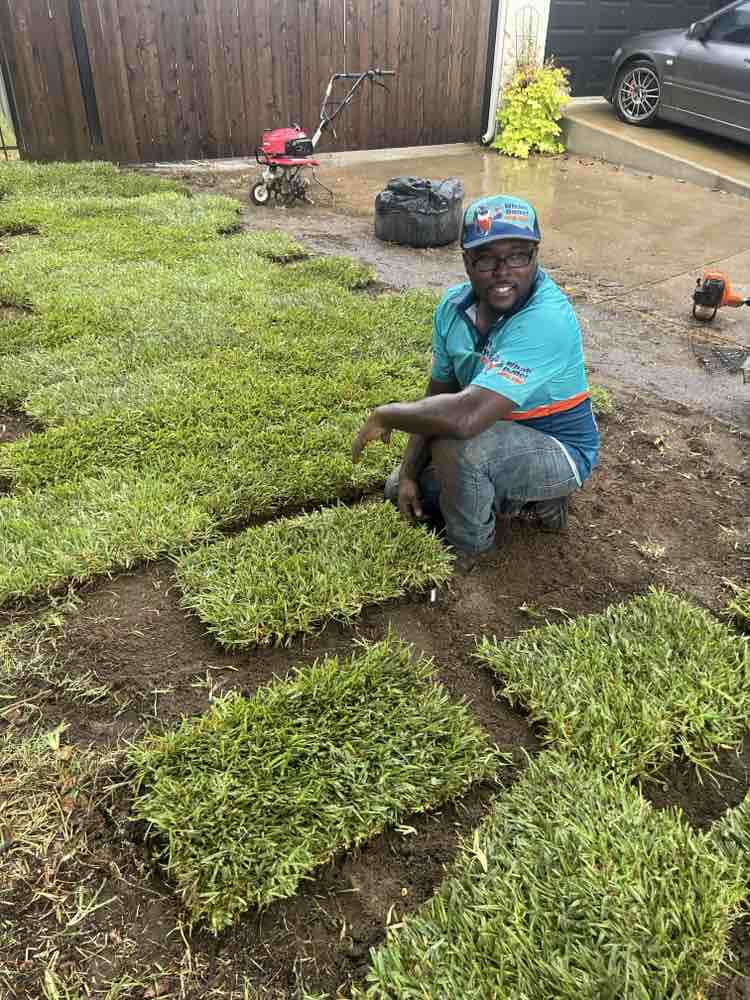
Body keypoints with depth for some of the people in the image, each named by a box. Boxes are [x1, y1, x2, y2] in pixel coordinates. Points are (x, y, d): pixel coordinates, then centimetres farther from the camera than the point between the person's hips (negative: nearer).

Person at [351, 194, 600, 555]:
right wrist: (408, 473, -6)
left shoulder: (545, 320, -33)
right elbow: (438, 396, 2)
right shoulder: (454, 306, -7)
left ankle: (467, 550, -4)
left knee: (455, 447, -34)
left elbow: (464, 417, -43)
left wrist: (385, 416, -27)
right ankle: (528, 496, 14)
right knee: (399, 491, 12)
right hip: (499, 434, 8)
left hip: (558, 451, -8)